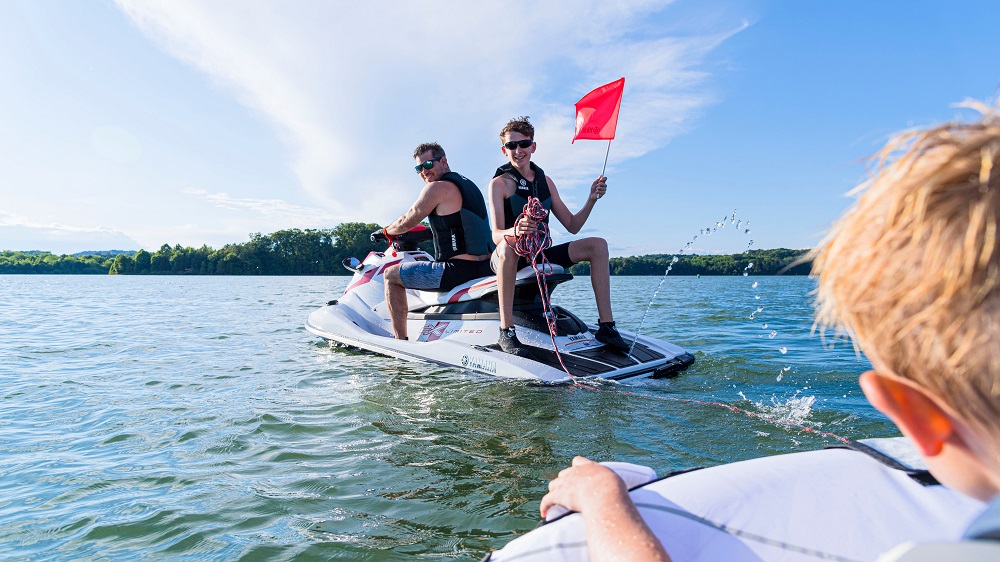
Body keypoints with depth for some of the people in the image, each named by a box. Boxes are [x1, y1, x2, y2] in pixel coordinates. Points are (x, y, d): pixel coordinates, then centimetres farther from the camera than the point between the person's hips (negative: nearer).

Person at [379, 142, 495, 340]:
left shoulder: (437, 187, -9)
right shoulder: (468, 183, 17)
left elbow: (407, 222, -1)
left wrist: (385, 231, 18)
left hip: (458, 270, -10)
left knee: (391, 275, 6)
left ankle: (400, 340, 5)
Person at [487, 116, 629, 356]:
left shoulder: (545, 181, 12)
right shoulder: (500, 183, -5)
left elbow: (572, 226, 12)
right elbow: (496, 235, -19)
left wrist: (592, 199, -4)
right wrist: (515, 231, -42)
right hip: (509, 257, -5)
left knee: (597, 245, -8)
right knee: (509, 245, -40)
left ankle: (606, 326, -13)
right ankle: (506, 332, -38)